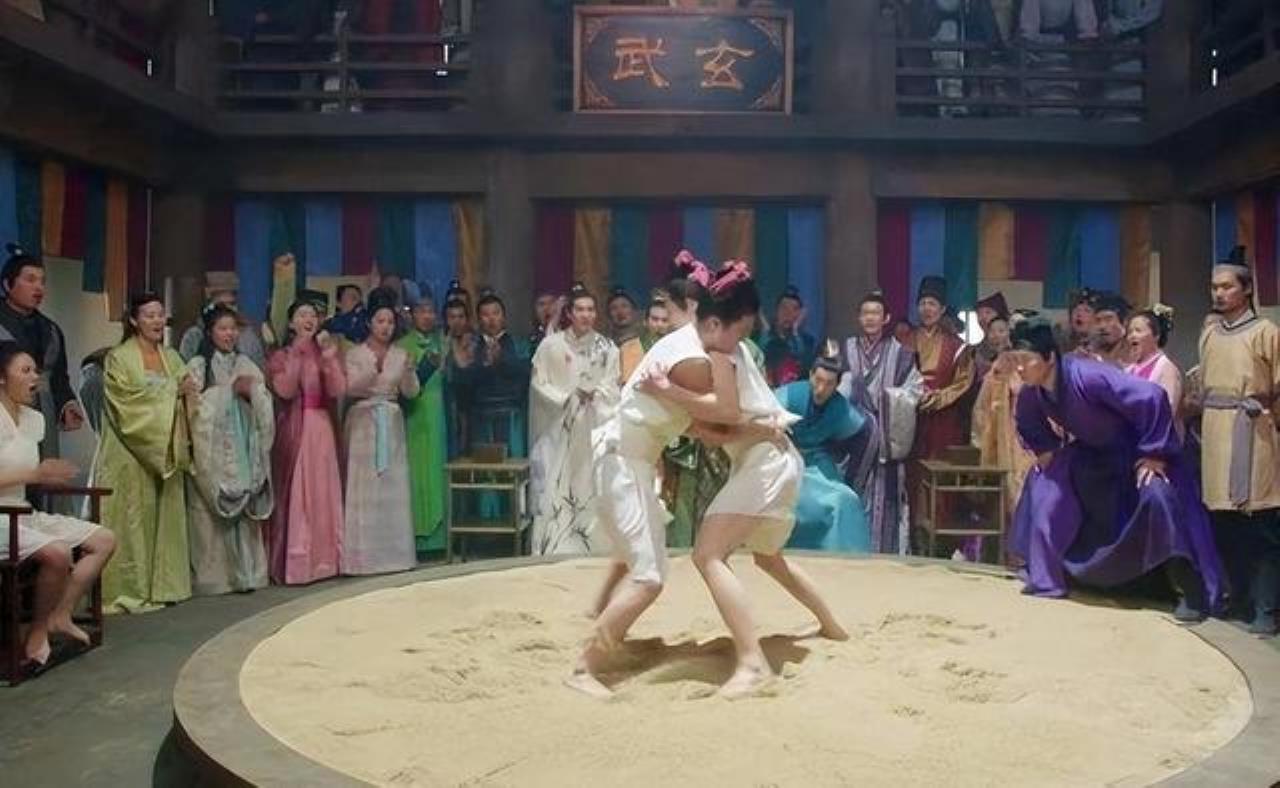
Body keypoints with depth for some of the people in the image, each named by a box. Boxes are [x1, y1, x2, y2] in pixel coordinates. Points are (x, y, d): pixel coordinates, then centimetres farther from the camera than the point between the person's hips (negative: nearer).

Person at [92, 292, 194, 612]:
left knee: (165, 515, 4)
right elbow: (129, 399, -13)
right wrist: (174, 389, -13)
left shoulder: (171, 357, 14)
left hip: (165, 451, 5)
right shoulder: (119, 357, -2)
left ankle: (160, 585, 11)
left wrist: (189, 390, -14)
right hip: (131, 451, -5)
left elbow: (188, 396, 8)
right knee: (134, 518, -5)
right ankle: (130, 589, 0)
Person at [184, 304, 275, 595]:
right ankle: (213, 575, -1)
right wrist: (232, 389, -7)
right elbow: (199, 404, -7)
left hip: (244, 449, 3)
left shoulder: (246, 364, 15)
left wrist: (252, 391, -11)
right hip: (213, 449, -3)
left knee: (246, 506, -1)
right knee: (214, 510, -7)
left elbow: (265, 404, 9)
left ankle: (245, 572, 5)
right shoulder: (197, 366, 4)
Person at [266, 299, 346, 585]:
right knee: (293, 495, -3)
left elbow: (338, 391, -4)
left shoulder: (326, 352, 11)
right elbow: (285, 391, -13)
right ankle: (293, 564, 1)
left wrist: (329, 359, -15)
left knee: (321, 493, 2)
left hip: (320, 430, 2)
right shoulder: (280, 356, 5)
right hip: (292, 430, -2)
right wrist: (297, 354, -14)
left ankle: (322, 559, 9)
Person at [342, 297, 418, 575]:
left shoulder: (401, 354, 10)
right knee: (363, 488, -5)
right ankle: (363, 557, 0)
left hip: (392, 424, 3)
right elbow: (350, 389, -10)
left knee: (393, 487, -1)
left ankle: (394, 553, 7)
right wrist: (372, 372, -26)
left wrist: (409, 371, -14)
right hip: (363, 422, -3)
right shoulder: (355, 354, 2)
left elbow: (411, 392, 4)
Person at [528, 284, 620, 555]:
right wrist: (569, 398, -13)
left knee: (591, 487, 3)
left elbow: (612, 388, 1)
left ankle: (591, 548, 13)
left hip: (593, 429, 2)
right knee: (556, 489, -3)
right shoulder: (550, 345, -4)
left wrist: (594, 395, -18)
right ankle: (553, 550, 5)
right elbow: (539, 386, -3)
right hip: (559, 429, -2)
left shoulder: (607, 349, 2)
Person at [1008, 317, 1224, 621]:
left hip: (1135, 451, -7)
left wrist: (1154, 453, -32)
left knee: (1157, 495, -29)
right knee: (1043, 488, 0)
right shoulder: (1031, 393, -14)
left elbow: (1152, 397, -40)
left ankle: (1194, 592, -17)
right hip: (1090, 453, 7)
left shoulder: (1087, 376, -37)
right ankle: (1044, 578, 13)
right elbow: (1028, 424, 13)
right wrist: (1044, 450, 4)